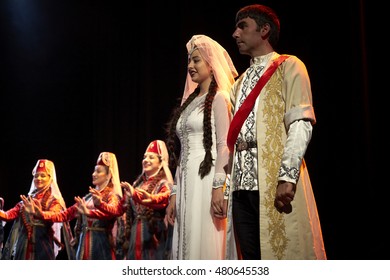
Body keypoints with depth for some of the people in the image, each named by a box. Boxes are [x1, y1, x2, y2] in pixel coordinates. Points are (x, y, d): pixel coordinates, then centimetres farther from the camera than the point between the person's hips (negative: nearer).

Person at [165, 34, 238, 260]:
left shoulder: (219, 98, -2)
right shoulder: (189, 102, 20)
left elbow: (224, 145, -12)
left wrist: (219, 187, -20)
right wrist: (175, 193, 15)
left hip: (206, 181, -8)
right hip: (187, 184, 8)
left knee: (205, 245, -9)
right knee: (186, 246, 6)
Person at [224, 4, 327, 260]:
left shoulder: (288, 66, 5)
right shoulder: (240, 82, 25)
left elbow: (301, 123, -8)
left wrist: (287, 177, -19)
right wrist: (225, 185, 10)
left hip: (275, 179, -6)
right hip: (242, 182, 6)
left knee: (284, 255, -8)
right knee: (252, 259, 3)